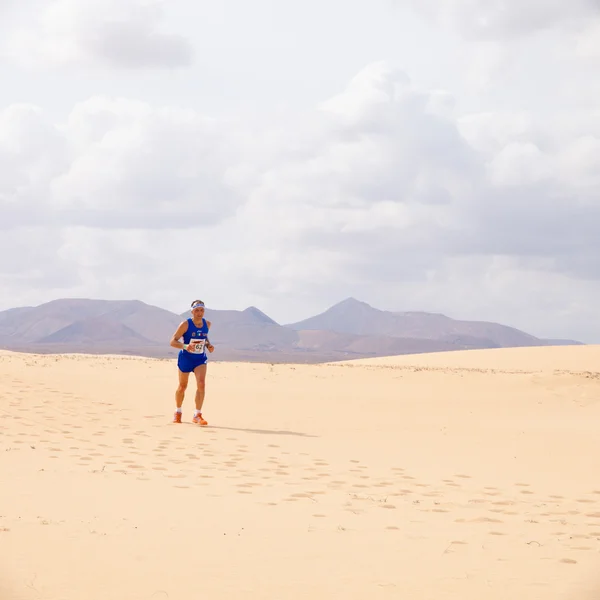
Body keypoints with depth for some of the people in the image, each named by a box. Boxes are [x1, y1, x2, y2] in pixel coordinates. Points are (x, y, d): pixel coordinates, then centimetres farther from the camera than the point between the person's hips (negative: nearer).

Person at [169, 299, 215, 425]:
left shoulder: (207, 324, -2)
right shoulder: (185, 324, -17)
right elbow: (173, 341, -18)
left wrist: (209, 345, -1)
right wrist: (185, 346, -36)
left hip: (200, 359, 2)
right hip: (185, 358, -2)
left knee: (201, 384, -18)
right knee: (182, 387, 11)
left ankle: (197, 415, -11)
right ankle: (178, 412, 35)